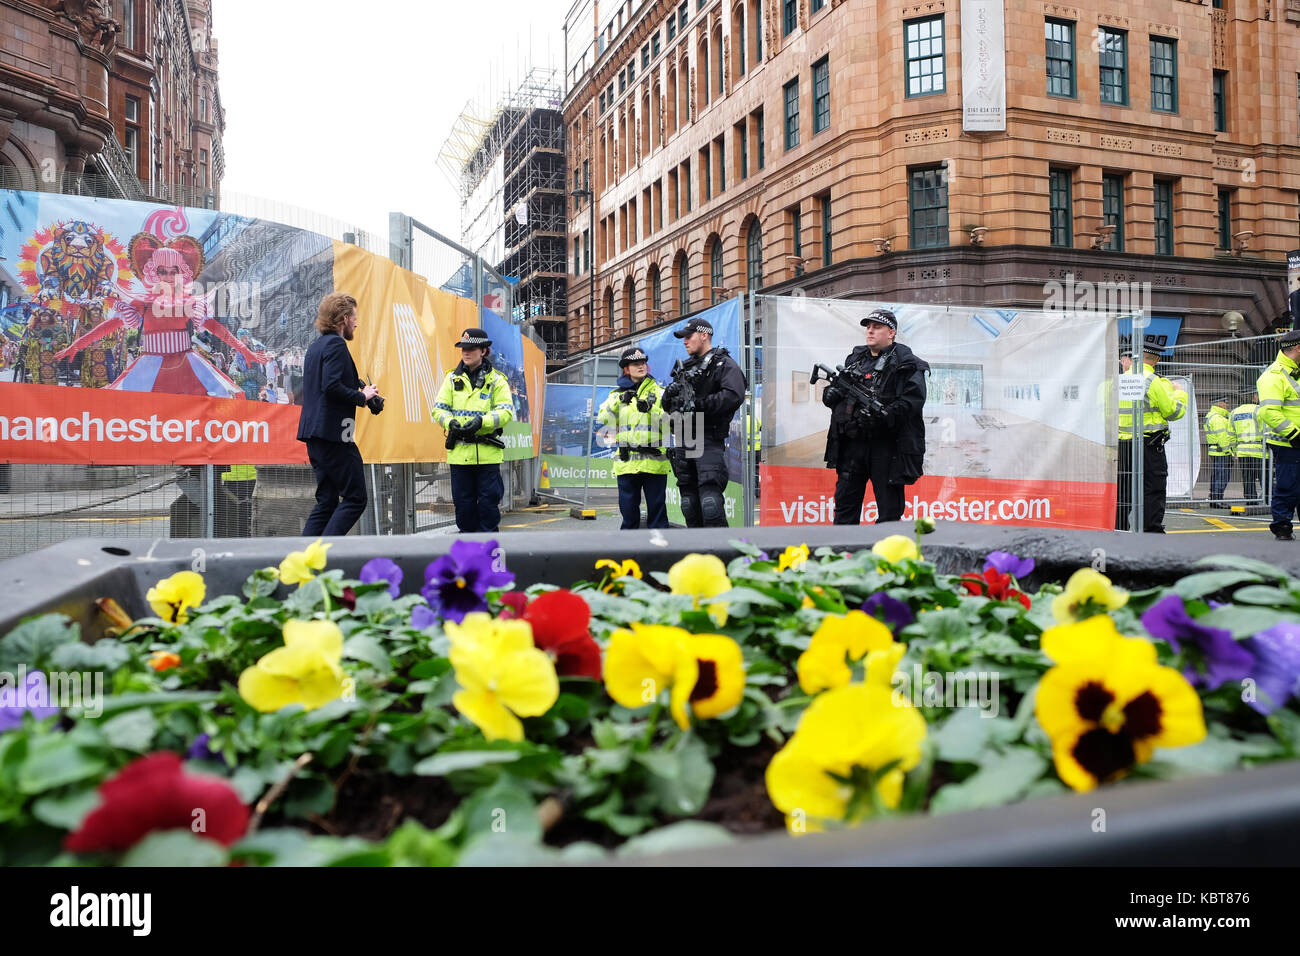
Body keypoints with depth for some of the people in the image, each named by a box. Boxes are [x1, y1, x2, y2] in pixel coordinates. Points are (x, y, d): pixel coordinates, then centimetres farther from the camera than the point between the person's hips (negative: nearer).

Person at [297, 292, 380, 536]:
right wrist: (362, 396, -8)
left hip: (315, 434, 10)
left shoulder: (316, 346, 21)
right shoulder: (336, 344, -9)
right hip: (333, 433, -10)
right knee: (355, 498, -5)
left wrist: (359, 391, 16)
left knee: (326, 501, 11)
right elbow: (332, 386, -21)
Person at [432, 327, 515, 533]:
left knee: (488, 499, 1)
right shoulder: (452, 378, 10)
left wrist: (482, 421, -22)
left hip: (488, 452, -2)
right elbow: (439, 408, 7)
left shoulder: (496, 380, 3)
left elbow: (506, 411, -5)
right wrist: (450, 423, -14)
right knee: (463, 500, 8)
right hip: (459, 451, 3)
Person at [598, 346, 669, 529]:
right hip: (627, 461, 2)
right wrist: (618, 401, -8)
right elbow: (602, 419, 4)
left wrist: (651, 408, -17)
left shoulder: (658, 392, 7)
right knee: (628, 506, 7)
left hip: (653, 460, -2)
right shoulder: (618, 394, 13)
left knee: (656, 504, 1)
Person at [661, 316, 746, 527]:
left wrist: (698, 404, -19)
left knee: (710, 500, -17)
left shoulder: (724, 364, 0)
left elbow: (734, 396, -18)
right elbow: (668, 406, 24)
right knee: (689, 501, 10)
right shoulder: (687, 368, 23)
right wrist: (669, 394, 0)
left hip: (708, 441, -8)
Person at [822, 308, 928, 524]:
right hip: (852, 443, 6)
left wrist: (882, 416, -25)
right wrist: (830, 393, -2)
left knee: (889, 509, 1)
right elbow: (836, 389, 22)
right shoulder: (854, 358, 18)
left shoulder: (907, 364, -1)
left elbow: (912, 401, -13)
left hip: (886, 447, -5)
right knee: (845, 501, 10)